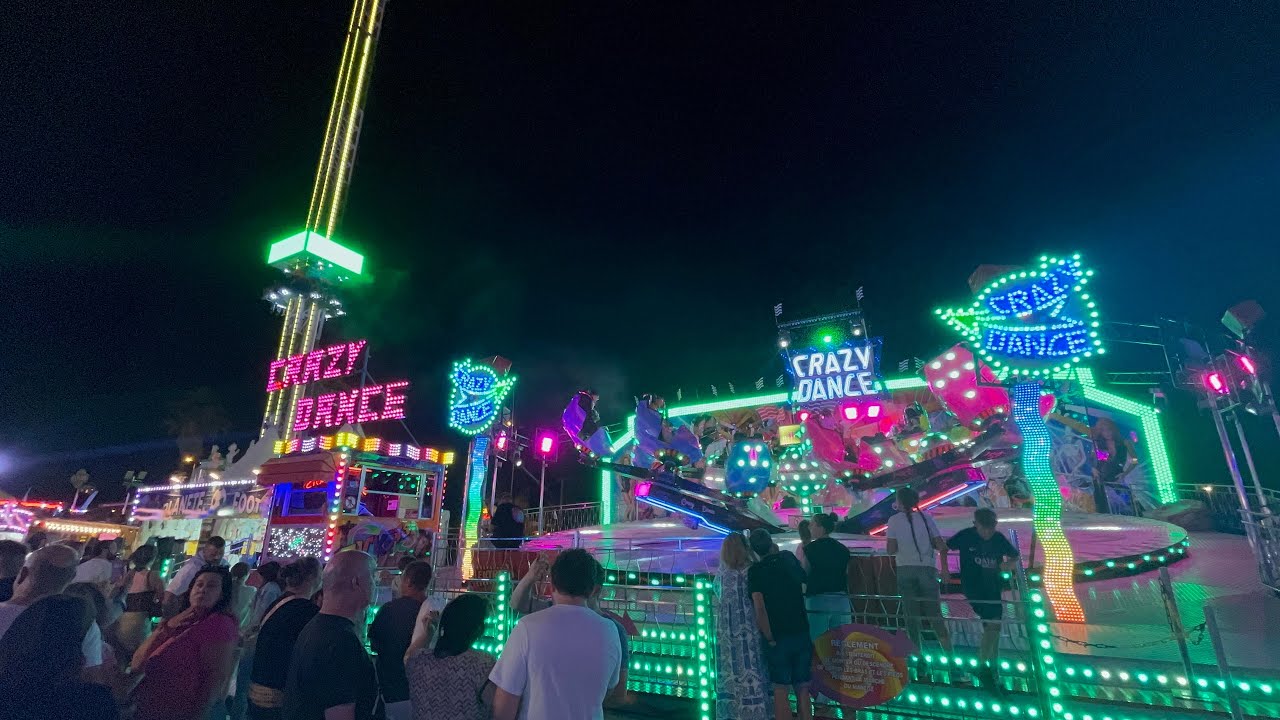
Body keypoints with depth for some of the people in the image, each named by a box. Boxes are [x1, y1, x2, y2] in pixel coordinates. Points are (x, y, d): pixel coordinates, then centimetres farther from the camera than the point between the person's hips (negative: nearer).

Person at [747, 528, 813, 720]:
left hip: (778, 639, -3)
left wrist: (770, 638, -8)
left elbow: (760, 609, -20)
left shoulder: (755, 571, -10)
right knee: (802, 690, 15)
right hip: (802, 635, 3)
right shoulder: (787, 560, 1)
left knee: (781, 691, 10)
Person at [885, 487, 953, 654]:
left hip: (906, 570, -2)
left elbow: (891, 550, -6)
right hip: (927, 569, 2)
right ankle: (949, 651, 9)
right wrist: (928, 543, 18)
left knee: (912, 615, 6)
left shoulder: (894, 520, 0)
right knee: (935, 614, 12)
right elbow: (942, 547, 0)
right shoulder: (926, 517, 5)